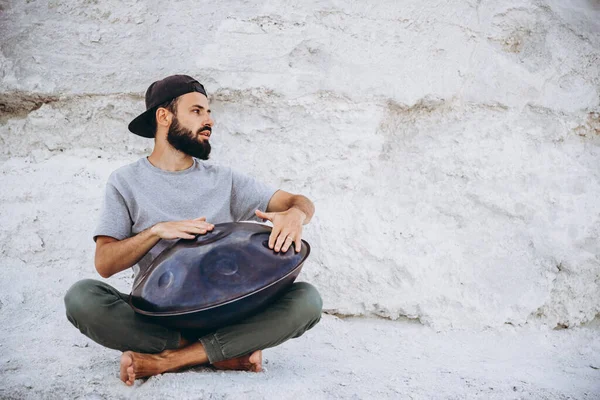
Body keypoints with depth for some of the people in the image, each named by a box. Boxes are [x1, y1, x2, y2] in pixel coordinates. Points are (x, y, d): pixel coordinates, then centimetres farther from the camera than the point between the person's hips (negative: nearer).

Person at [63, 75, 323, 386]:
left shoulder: (224, 180, 10)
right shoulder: (126, 181, 5)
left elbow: (301, 202, 7)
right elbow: (104, 264, -4)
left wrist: (295, 214, -18)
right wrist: (157, 230, -20)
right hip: (155, 316, -1)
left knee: (307, 299, -22)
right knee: (81, 296, -29)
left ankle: (166, 360, -25)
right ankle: (222, 354, -21)